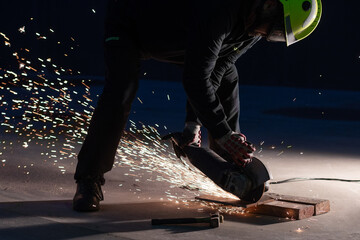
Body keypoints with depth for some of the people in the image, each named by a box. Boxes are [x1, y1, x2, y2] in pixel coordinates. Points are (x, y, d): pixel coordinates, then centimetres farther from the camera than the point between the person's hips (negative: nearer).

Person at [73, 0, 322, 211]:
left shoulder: (255, 28, -14)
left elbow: (216, 69, -8)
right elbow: (196, 79, -39)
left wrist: (194, 124, -13)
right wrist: (222, 134, -34)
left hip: (177, 35, 8)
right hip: (129, 21, -8)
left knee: (227, 77, 3)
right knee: (120, 93, -27)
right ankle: (89, 182, -19)